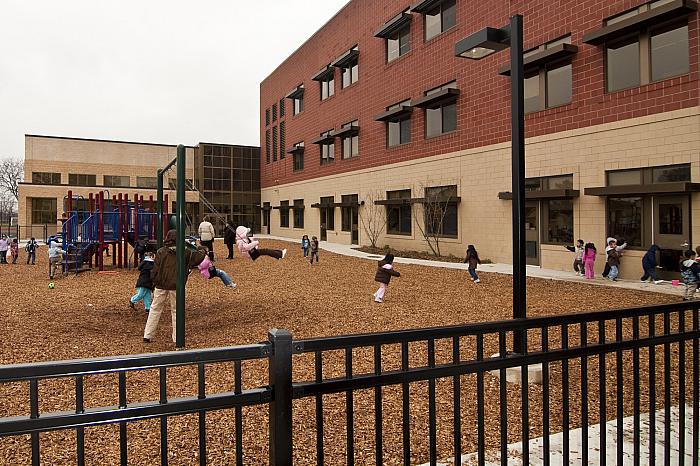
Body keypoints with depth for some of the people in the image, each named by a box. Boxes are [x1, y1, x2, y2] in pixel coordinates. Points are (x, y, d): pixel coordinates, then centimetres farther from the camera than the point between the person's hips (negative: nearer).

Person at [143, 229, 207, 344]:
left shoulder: (161, 252, -3)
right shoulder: (185, 252, -2)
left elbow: (155, 271, -3)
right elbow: (198, 256, 8)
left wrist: (154, 284, 7)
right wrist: (202, 250, 29)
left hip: (161, 286, 0)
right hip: (176, 287, 0)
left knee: (155, 310, 12)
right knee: (176, 311, 9)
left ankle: (147, 336, 14)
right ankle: (177, 338, 10)